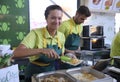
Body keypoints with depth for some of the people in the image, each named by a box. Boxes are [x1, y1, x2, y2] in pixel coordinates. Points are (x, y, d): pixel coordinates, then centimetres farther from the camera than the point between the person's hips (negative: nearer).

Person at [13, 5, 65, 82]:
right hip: (35, 74, -3)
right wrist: (41, 50, -37)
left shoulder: (61, 36, -3)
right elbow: (16, 53, -28)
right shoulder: (35, 33, -17)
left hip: (53, 73, 4)